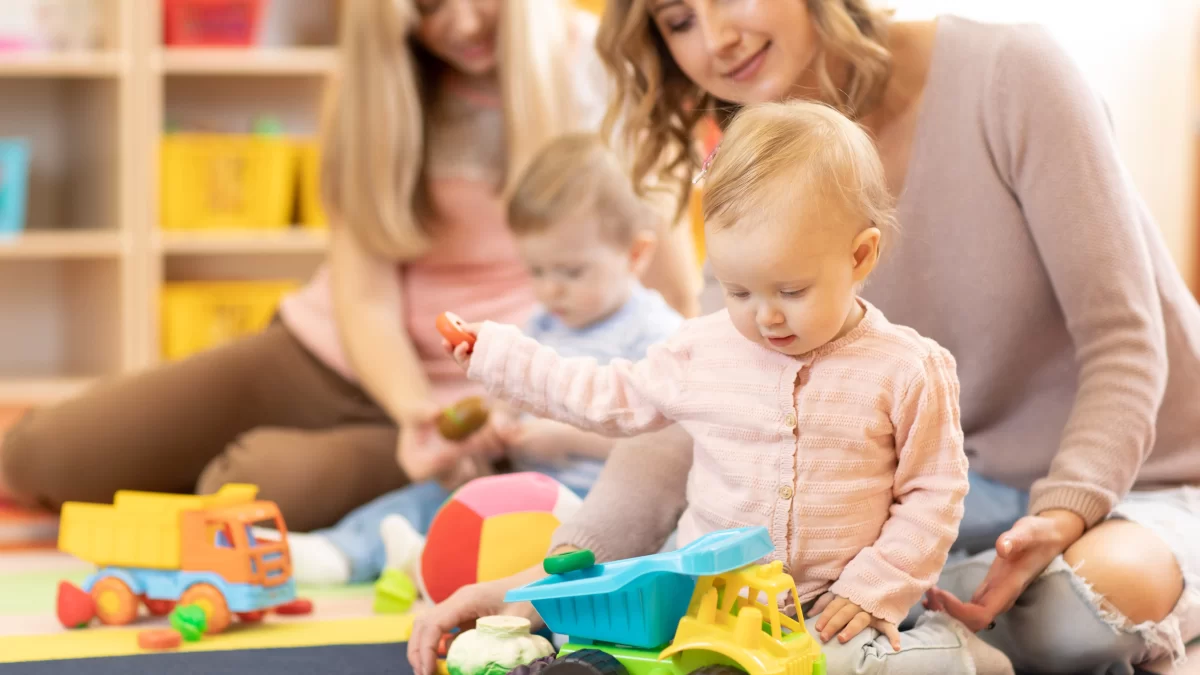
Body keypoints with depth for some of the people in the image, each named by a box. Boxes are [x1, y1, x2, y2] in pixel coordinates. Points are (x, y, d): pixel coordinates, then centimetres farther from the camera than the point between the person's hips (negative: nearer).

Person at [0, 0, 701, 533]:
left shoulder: (599, 64, -10)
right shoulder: (383, 85, -1)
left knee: (251, 490, -32)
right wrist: (414, 413, -28)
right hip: (336, 354, 4)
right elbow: (365, 294, -9)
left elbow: (673, 281, -6)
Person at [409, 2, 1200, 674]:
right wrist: (561, 567, -30)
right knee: (693, 531, -15)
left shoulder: (1007, 74, -19)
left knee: (1087, 595, -38)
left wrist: (1063, 516, -34)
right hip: (983, 488, 4)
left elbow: (1123, 342, -18)